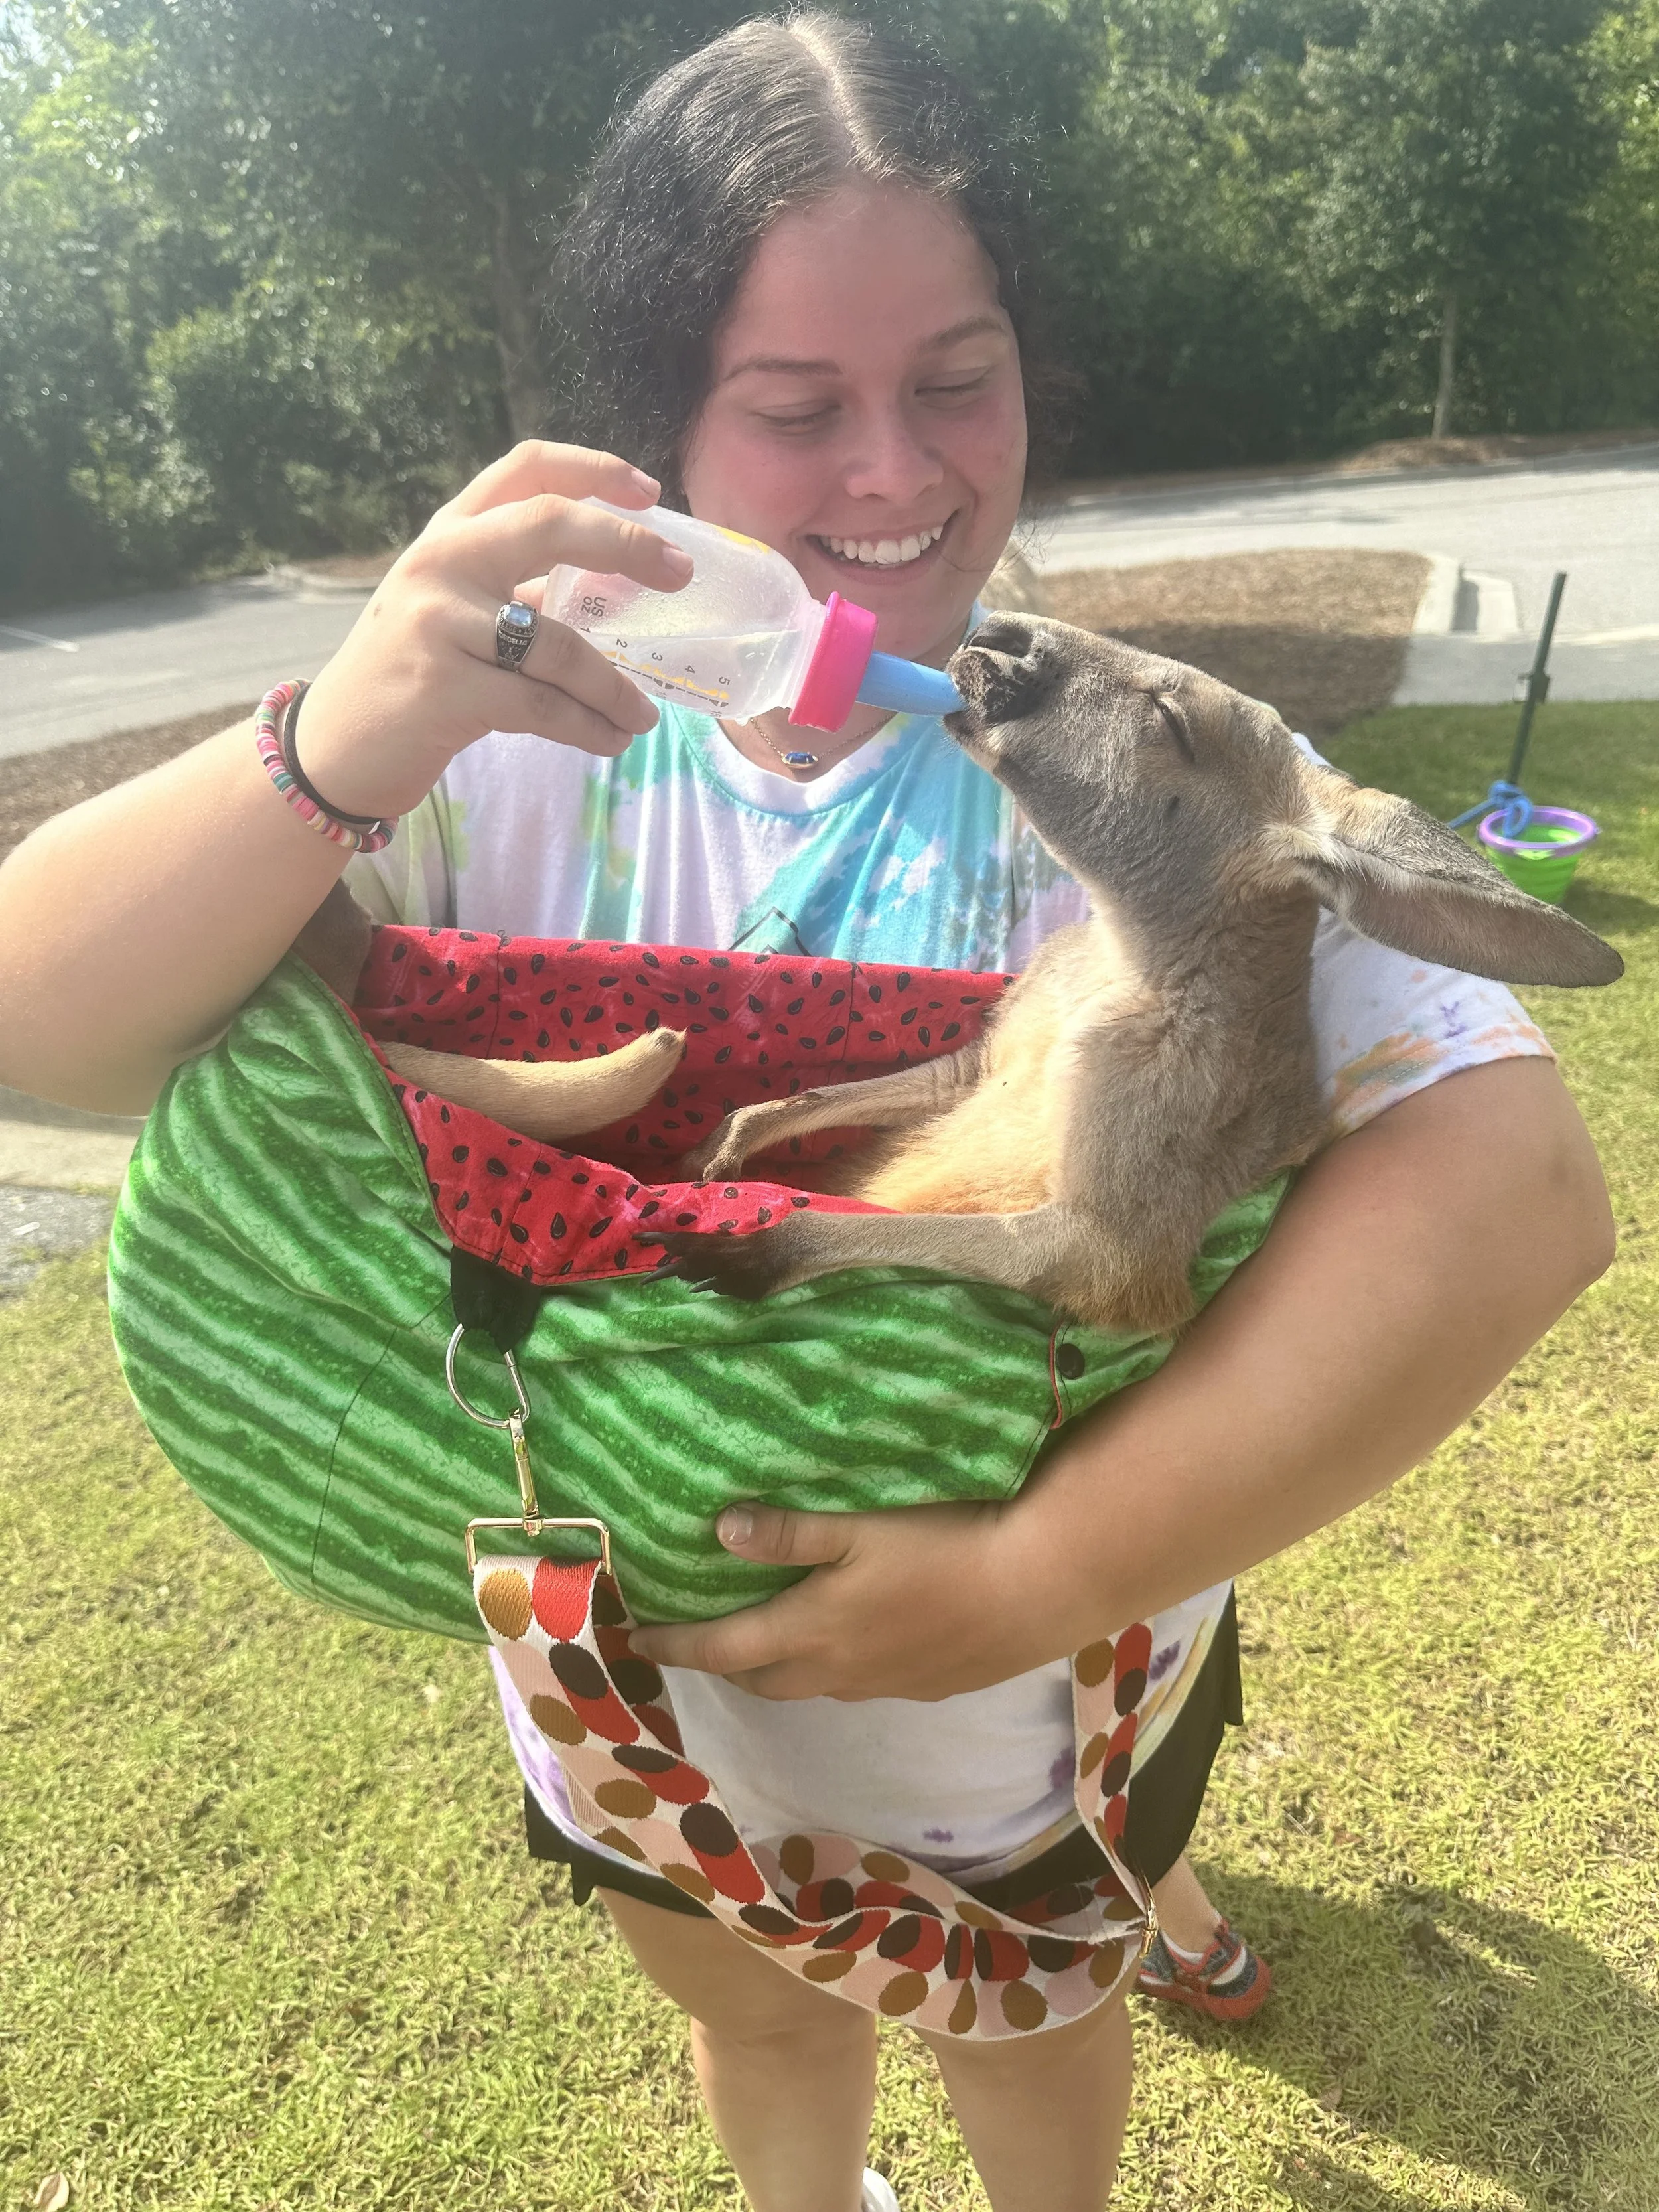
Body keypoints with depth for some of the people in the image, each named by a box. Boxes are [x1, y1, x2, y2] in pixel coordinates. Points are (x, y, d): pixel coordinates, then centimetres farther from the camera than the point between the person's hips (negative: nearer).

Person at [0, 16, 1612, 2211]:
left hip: (1048, 1689, -2)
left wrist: (1044, 1567, -36)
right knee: (757, 2022, 35)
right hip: (635, 1685, 3)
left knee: (1030, 2029, 31)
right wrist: (343, 747, -42)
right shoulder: (525, 742, -17)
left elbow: (1512, 1182, -31)